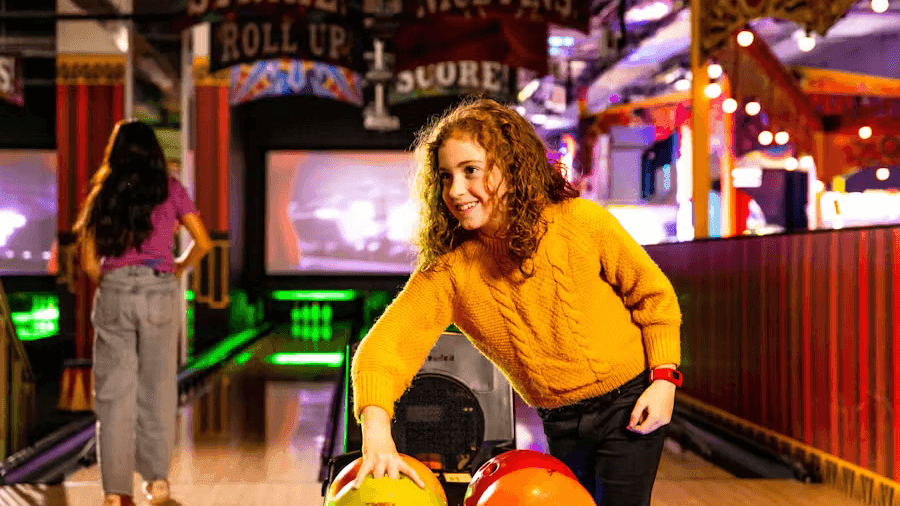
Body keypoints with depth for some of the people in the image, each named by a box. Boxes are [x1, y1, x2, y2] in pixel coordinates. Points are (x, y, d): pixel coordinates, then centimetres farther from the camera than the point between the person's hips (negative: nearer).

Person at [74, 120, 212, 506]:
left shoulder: (102, 195, 7)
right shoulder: (171, 190, 5)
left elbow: (89, 261, 5)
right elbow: (203, 243, 4)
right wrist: (182, 267, 22)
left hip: (114, 293, 1)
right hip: (159, 291, -1)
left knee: (114, 391, 4)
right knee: (158, 388, 10)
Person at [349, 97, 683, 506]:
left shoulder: (582, 223, -17)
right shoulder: (448, 269, -15)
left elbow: (653, 293, -4)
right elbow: (387, 343, -27)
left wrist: (663, 377, -15)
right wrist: (376, 432, -44)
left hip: (629, 406, -3)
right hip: (560, 425, 3)